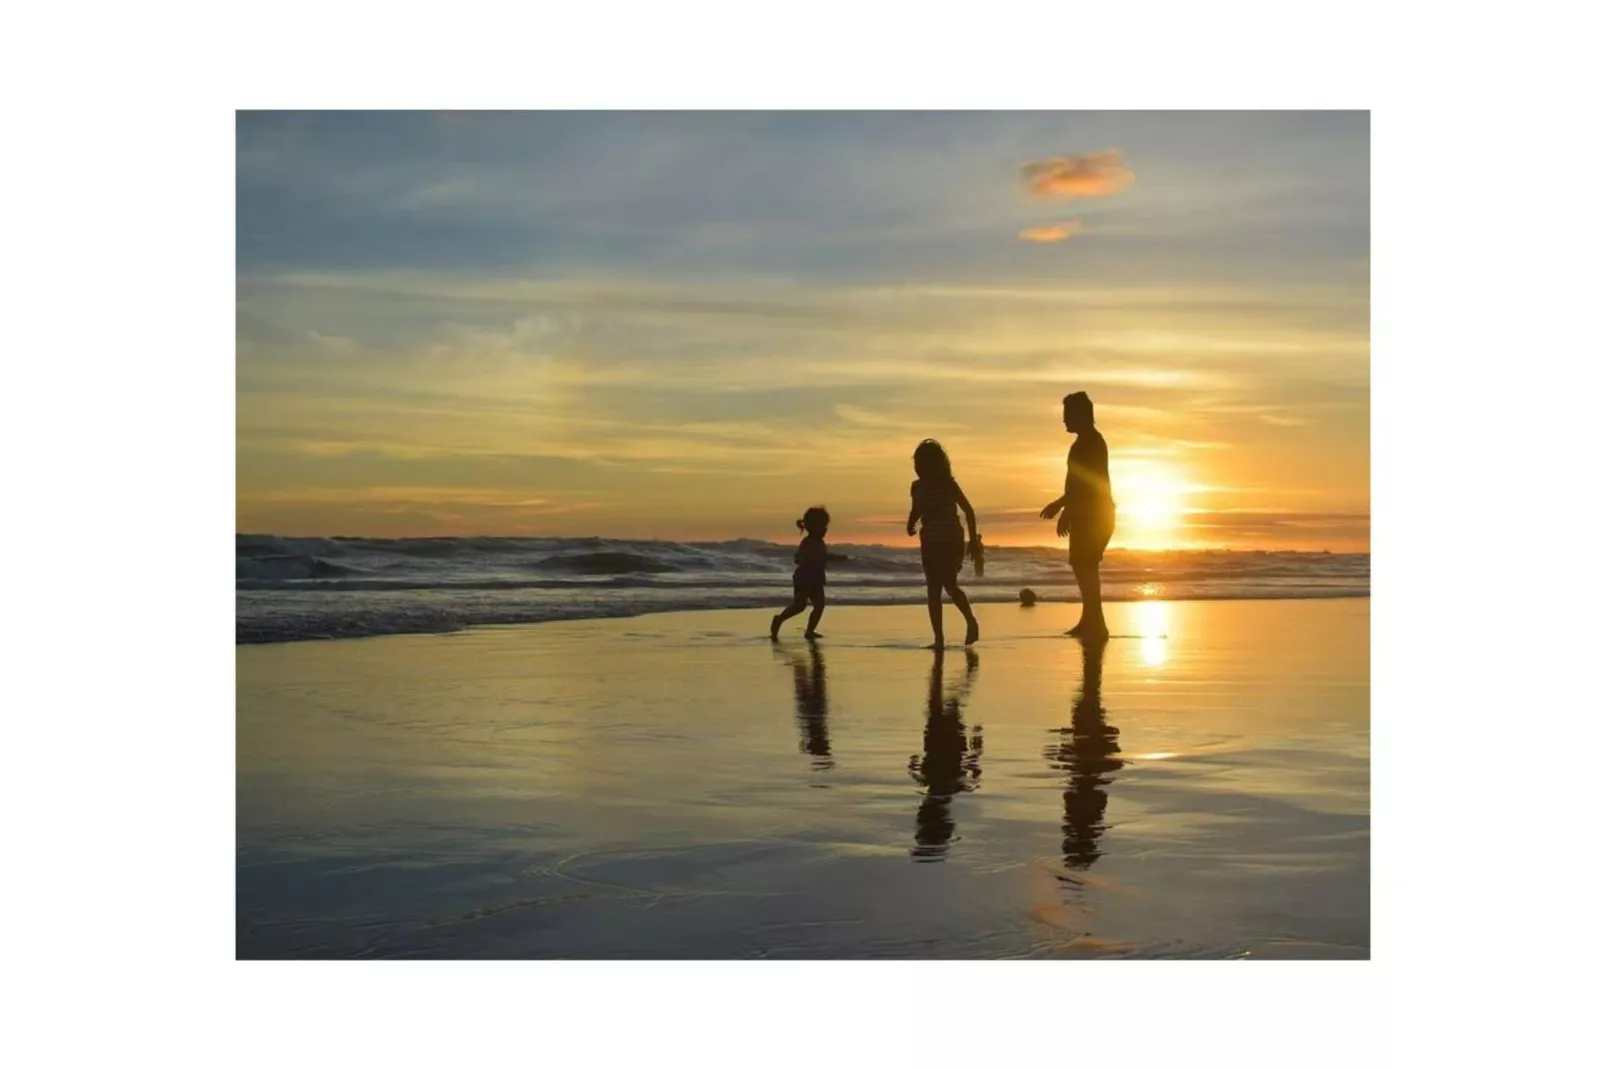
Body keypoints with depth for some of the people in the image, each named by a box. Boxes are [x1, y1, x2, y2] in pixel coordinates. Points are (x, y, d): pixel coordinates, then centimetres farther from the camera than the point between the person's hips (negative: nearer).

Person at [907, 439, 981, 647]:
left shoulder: (948, 483, -6)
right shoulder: (918, 487, 6)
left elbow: (968, 510, -4)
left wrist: (973, 538, -9)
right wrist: (910, 526, -2)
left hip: (951, 542, -5)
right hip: (930, 543, 5)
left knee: (950, 585, -15)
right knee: (933, 590, 3)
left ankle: (971, 622, 7)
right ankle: (938, 638, 6)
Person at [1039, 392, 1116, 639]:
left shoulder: (1088, 443, -13)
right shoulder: (1091, 441, 18)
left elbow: (1084, 483, -21)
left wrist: (1066, 511, -20)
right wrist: (1060, 503, 30)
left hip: (1092, 515, -10)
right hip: (1092, 515, 10)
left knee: (1084, 566, -11)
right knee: (1084, 566, 14)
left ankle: (1095, 624, -12)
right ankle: (1090, 621, 20)